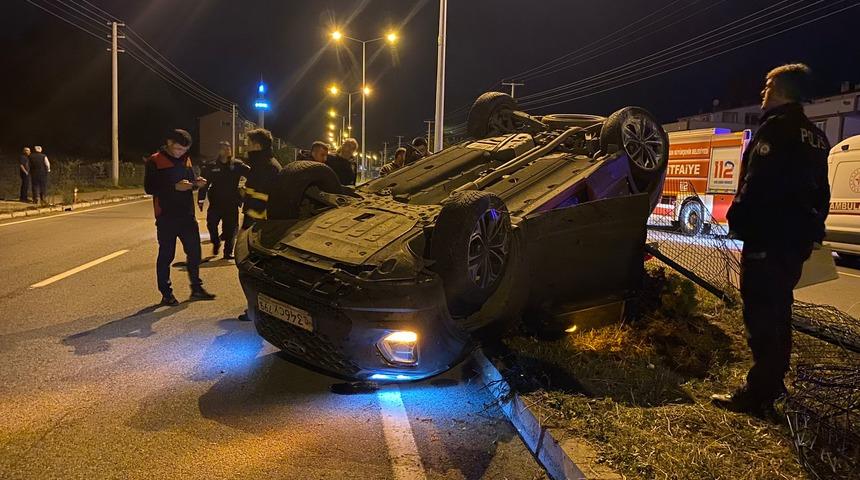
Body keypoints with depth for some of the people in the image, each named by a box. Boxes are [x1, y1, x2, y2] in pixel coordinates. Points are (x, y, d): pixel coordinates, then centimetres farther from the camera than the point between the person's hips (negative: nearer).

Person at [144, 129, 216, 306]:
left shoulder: (186, 159, 12)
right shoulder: (155, 161, -6)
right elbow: (149, 188, -13)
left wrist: (196, 183, -3)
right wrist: (175, 187, -22)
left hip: (187, 215, 6)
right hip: (166, 216, -5)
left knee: (194, 251, 8)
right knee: (166, 255, 2)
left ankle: (196, 288, 22)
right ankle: (166, 294, 12)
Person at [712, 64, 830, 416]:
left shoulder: (776, 128, -12)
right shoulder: (815, 137, 18)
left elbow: (756, 185, -22)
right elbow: (820, 193, 21)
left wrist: (737, 221, -12)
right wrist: (812, 228, 26)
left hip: (768, 238, -10)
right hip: (798, 239, 10)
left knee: (761, 314, -8)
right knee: (779, 311, 18)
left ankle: (758, 395, -5)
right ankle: (773, 384, 29)